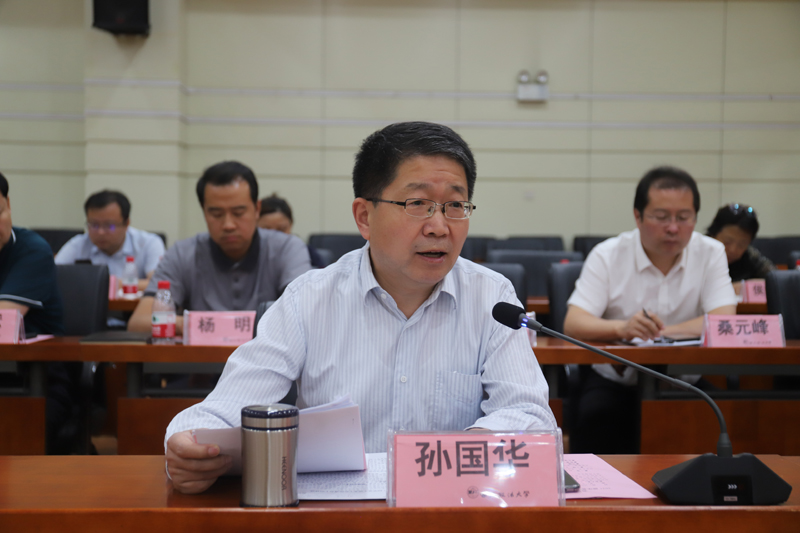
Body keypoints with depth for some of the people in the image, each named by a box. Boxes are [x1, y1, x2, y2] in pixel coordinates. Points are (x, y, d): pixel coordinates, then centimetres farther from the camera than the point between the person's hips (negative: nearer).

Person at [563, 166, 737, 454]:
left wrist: (656, 332, -22)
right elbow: (573, 323, -15)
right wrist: (622, 328, -36)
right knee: (596, 414, -30)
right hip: (613, 379, -1)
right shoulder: (607, 255, -5)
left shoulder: (711, 253, 0)